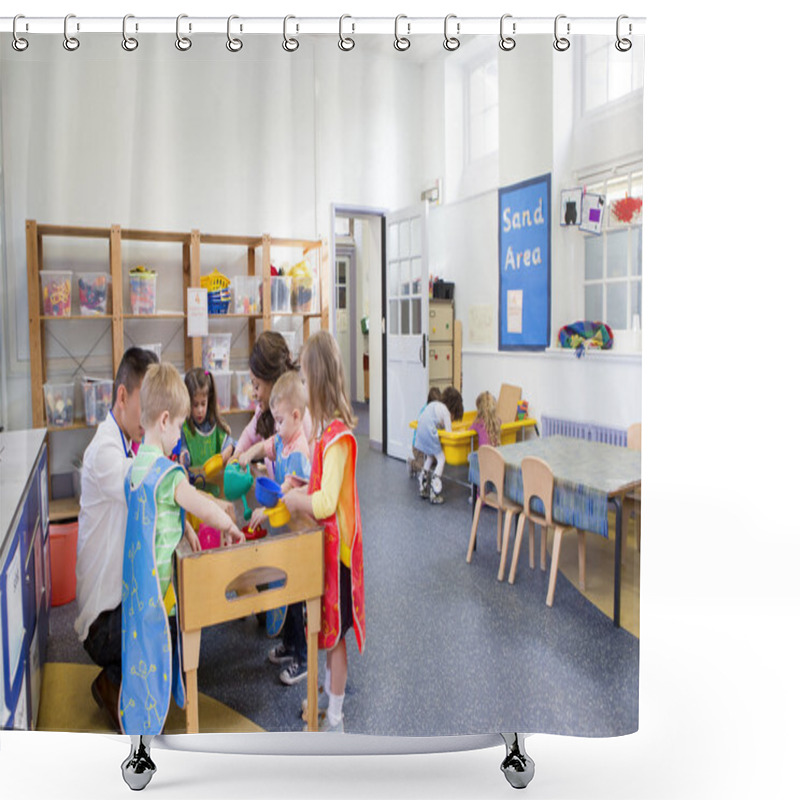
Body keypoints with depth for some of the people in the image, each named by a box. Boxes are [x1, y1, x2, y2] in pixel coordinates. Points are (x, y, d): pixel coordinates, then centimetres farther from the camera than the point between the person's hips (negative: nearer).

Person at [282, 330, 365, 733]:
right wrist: (300, 491, 3)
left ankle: (334, 720, 24)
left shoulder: (337, 436, -25)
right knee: (327, 626, 23)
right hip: (325, 539, 9)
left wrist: (295, 500, -13)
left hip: (336, 542, -9)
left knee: (336, 631, 6)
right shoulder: (327, 429, 5)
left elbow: (326, 502, -27)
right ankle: (329, 695, 42)